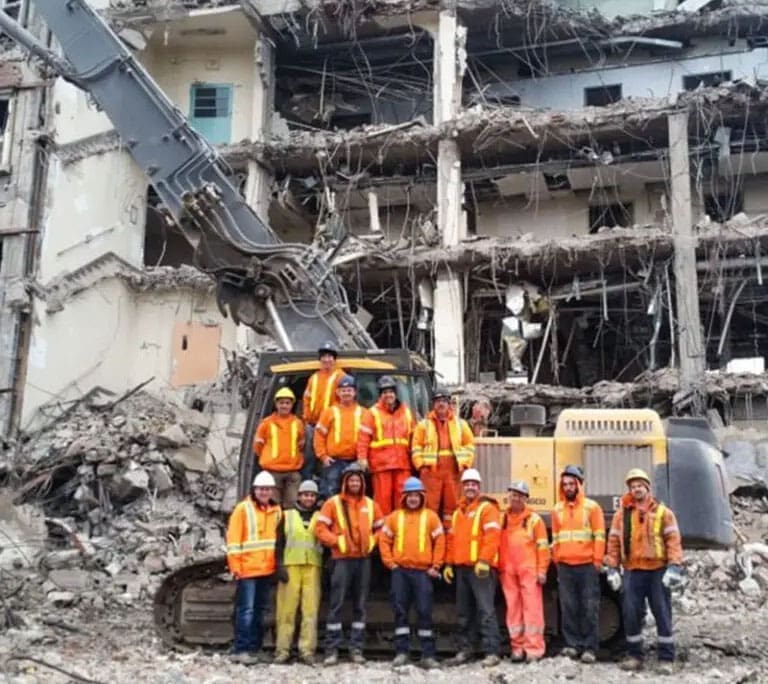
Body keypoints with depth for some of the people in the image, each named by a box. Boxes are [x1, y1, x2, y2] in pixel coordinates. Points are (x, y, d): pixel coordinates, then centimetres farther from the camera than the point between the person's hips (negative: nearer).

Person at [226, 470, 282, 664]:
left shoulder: (276, 511, 12)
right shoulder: (243, 508, -3)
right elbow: (233, 538, -6)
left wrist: (278, 565, 11)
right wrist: (235, 565, -11)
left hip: (267, 569, 6)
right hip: (247, 568, -5)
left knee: (260, 610, 10)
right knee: (246, 610, -9)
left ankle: (254, 648, 17)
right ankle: (240, 649, -5)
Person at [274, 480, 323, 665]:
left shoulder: (320, 517, 15)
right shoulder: (287, 515, 12)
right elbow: (279, 542, 7)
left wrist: (326, 566, 5)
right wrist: (280, 565, -4)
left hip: (313, 566, 1)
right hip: (290, 566, -1)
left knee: (310, 609, -4)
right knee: (287, 609, -3)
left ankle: (307, 650, 0)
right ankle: (282, 650, 2)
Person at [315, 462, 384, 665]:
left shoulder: (370, 504, 10)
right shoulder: (333, 503, -1)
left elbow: (380, 528, 19)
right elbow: (321, 528, -5)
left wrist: (372, 542, 3)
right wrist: (337, 541, -13)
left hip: (364, 559, 4)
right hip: (342, 559, -4)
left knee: (360, 605, 7)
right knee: (336, 604, -4)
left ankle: (356, 648, 13)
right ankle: (332, 649, -1)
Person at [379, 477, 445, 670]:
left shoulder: (431, 516, 5)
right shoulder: (394, 517, 9)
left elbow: (440, 542, 3)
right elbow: (384, 540, 9)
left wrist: (435, 566, -2)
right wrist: (389, 562, 0)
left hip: (423, 571, -2)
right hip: (400, 571, 2)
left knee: (424, 611, -2)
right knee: (400, 611, 4)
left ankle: (428, 655, 2)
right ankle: (401, 652, 10)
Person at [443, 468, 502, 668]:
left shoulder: (487, 507, -3)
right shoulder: (458, 511, 20)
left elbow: (492, 535, -14)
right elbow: (452, 539, 21)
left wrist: (484, 561, -21)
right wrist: (449, 563, 14)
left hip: (481, 568, -8)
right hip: (462, 567, 8)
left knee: (485, 610, -10)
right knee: (463, 612, 12)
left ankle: (491, 652, -9)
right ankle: (464, 650, 20)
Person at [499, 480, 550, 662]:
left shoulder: (534, 519, 2)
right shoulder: (503, 518, 13)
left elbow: (543, 546, -1)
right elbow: (498, 545, 11)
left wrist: (542, 570, -7)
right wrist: (499, 568, 4)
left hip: (529, 571, -4)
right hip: (508, 572, 4)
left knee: (532, 609, -4)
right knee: (513, 610, 6)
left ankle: (534, 648, -2)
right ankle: (517, 647, 13)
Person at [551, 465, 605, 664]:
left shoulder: (591, 507, 0)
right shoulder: (558, 510, 12)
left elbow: (599, 535, -4)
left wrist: (598, 560, -8)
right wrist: (556, 560, 11)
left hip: (587, 565, -4)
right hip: (565, 566, 4)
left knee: (589, 607, -2)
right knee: (568, 607, 6)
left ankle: (589, 648, 1)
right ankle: (572, 644, 13)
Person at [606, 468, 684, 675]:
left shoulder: (663, 512, 4)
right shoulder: (621, 514, 9)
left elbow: (673, 540, -2)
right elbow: (613, 542, 8)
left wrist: (674, 566, -12)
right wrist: (612, 568, 1)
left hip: (658, 571, -2)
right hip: (632, 571, 2)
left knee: (662, 614, 1)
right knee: (631, 614, 3)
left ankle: (666, 659, 7)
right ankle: (634, 656, 14)